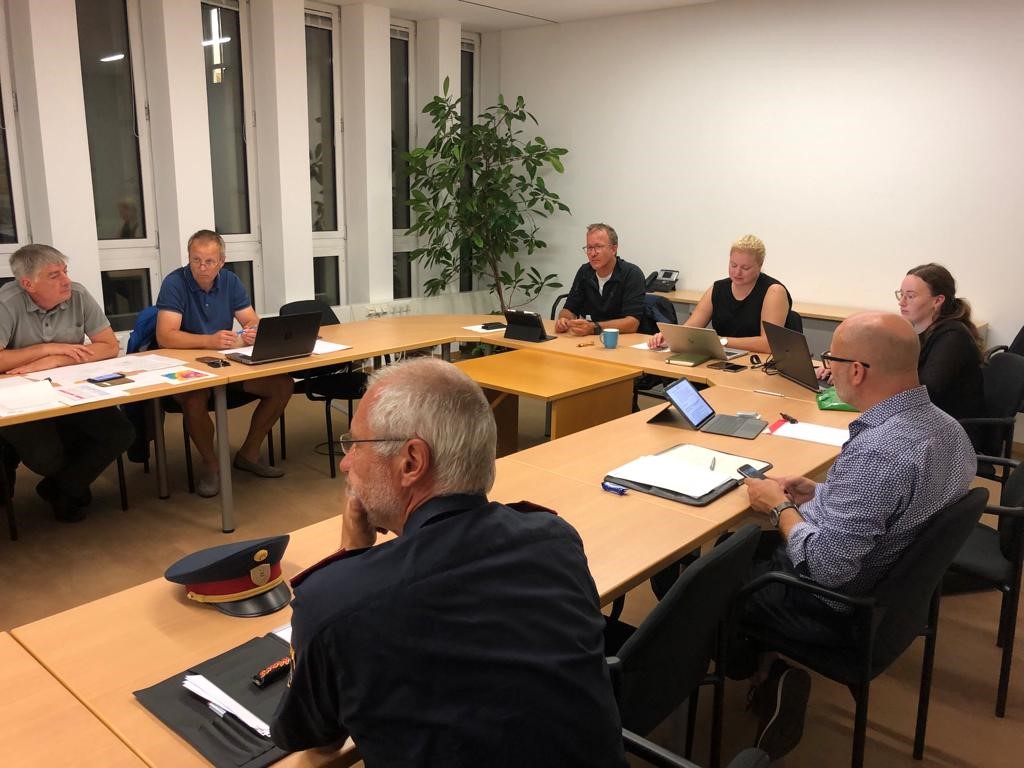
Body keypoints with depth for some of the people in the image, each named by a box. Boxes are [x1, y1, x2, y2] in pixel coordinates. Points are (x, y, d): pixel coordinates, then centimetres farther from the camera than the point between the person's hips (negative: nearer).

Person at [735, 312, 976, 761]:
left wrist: (781, 508, -16)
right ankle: (776, 671, 18)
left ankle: (750, 667, 29)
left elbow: (826, 568, -32)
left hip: (835, 606, -9)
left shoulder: (876, 451, -35)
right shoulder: (945, 427, -6)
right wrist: (820, 494, 3)